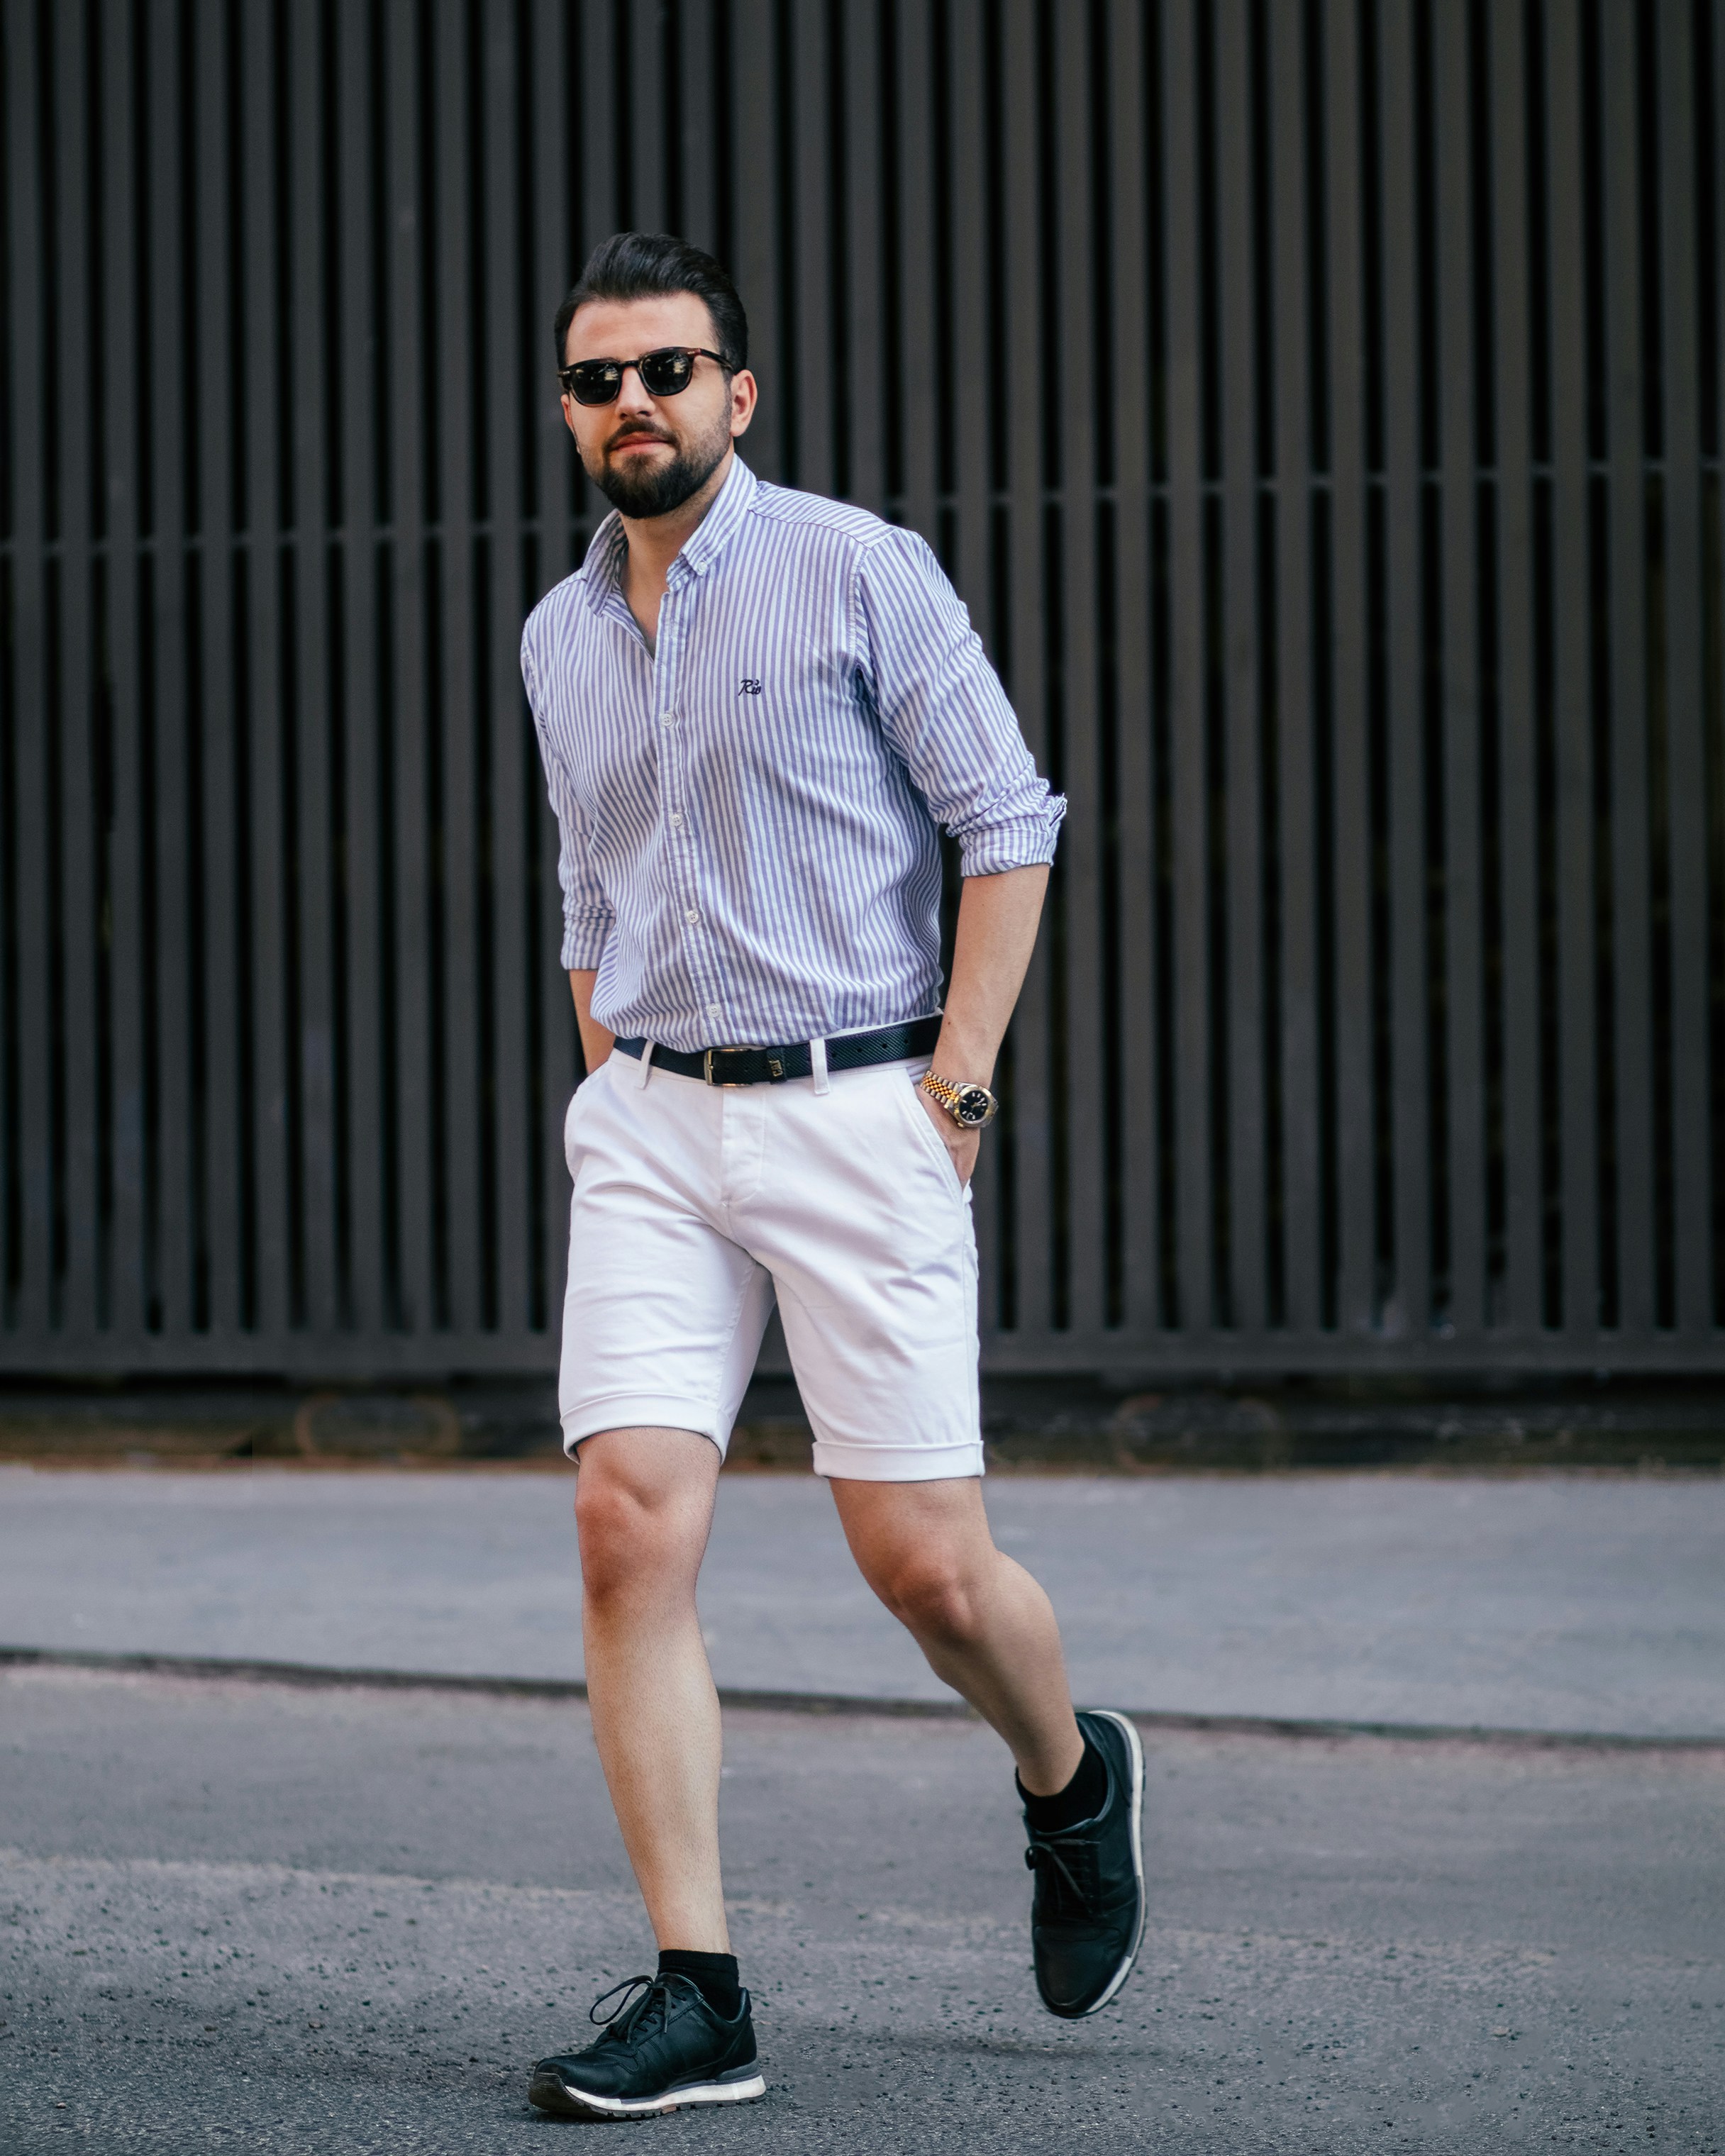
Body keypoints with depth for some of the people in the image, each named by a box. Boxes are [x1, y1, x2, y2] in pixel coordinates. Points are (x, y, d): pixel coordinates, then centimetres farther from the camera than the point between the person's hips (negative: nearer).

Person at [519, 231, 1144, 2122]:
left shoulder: (856, 569, -4)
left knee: (922, 1559, -4)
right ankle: (694, 1997, -7)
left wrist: (957, 1081, -9)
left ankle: (1072, 1780, 30)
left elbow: (1008, 823, -4)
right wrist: (617, 1097, 15)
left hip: (856, 1113, -5)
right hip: (647, 1129, 5)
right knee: (628, 1525, -10)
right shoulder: (558, 638, 13)